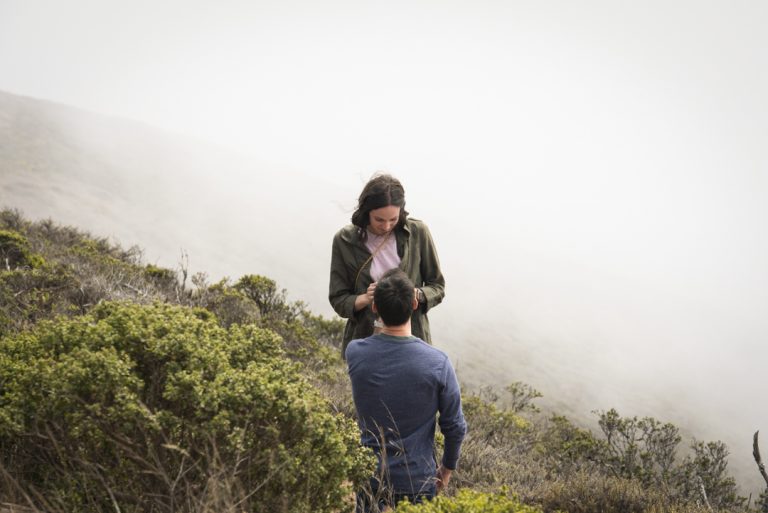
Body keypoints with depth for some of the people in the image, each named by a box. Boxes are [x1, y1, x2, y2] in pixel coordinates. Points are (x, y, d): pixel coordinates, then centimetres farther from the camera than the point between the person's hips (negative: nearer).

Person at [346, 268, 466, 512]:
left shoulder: (354, 353, -13)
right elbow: (455, 427, -8)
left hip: (369, 476, 2)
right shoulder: (438, 363, -19)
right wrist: (447, 469, 10)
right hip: (418, 480, -2)